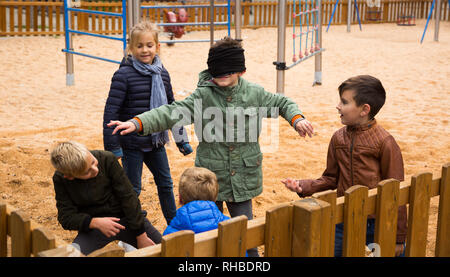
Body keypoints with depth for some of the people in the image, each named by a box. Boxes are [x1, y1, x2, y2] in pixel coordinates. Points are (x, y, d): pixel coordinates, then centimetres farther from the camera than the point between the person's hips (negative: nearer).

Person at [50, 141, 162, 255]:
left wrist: (141, 235, -12)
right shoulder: (60, 179, -12)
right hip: (93, 225, -1)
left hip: (126, 217, 1)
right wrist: (95, 223, -29)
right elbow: (66, 217, -10)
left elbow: (128, 197, -12)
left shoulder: (107, 159, -16)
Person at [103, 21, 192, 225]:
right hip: (132, 144, -5)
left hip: (156, 142, 6)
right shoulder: (124, 74, -14)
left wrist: (181, 140, 16)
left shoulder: (162, 74, 3)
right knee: (132, 188, 5)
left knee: (165, 184, 16)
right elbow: (111, 111, -14)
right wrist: (112, 147, -16)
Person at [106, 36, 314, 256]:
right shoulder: (203, 96, -7)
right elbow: (172, 113, -16)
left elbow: (282, 103, 16)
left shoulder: (255, 94, 0)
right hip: (210, 175, 0)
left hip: (242, 179, 1)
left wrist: (297, 118, -4)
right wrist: (137, 123, -29)